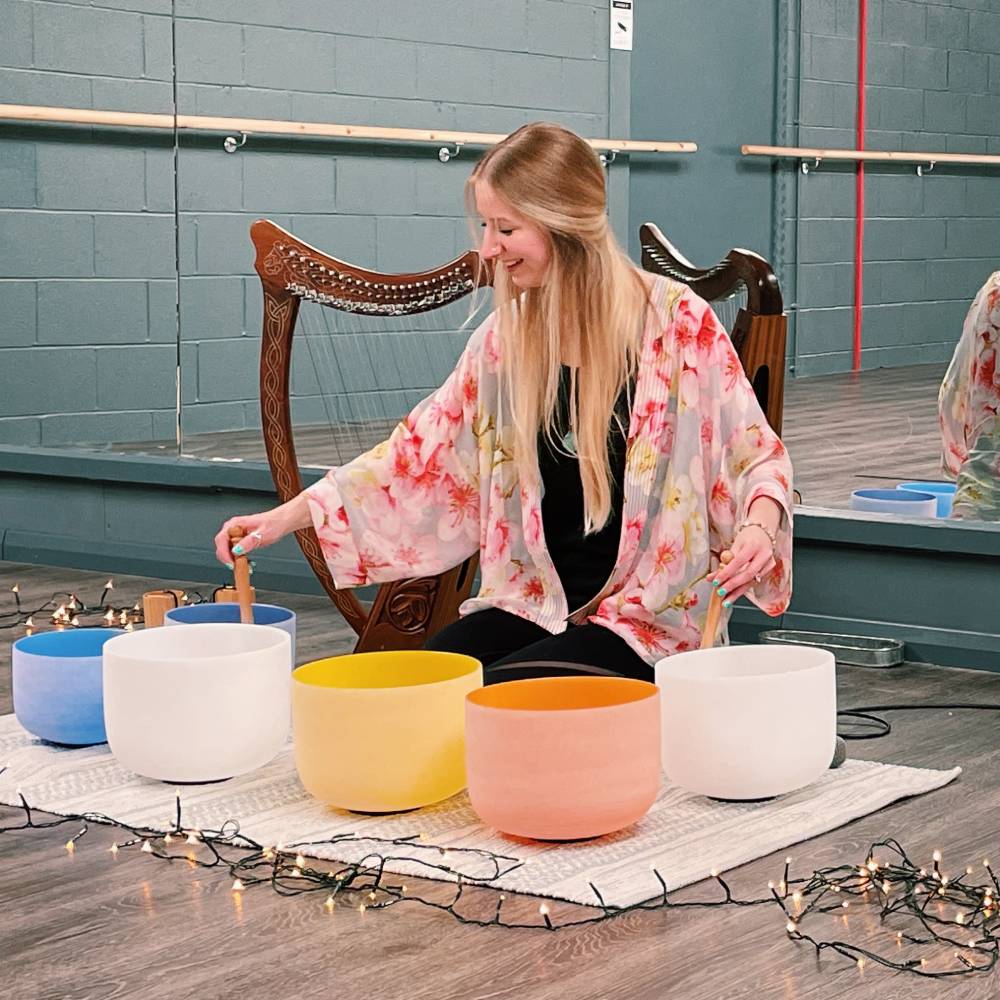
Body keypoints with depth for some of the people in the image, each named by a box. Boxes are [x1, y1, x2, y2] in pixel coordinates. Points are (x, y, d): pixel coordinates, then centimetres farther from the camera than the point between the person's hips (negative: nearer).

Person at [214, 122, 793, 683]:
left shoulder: (675, 320, -9)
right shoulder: (507, 335, 5)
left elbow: (756, 456, -3)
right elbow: (421, 453, 8)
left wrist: (758, 525, -25)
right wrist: (288, 515, 1)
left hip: (653, 619, -4)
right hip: (534, 606, 5)